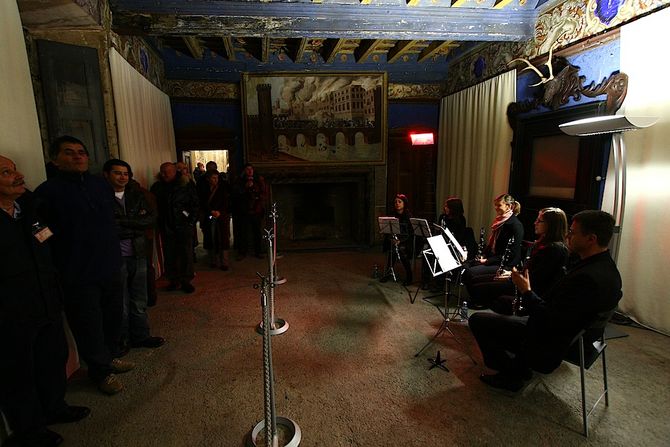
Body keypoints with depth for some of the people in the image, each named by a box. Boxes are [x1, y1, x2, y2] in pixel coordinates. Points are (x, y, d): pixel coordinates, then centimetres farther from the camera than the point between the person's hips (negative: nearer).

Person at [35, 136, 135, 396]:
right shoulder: (48, 191, -10)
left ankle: (111, 356, 41)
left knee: (113, 317, 18)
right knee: (89, 326, 9)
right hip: (79, 277, -5)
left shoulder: (102, 186, 8)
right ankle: (101, 371, 28)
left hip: (110, 269, 5)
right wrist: (62, 269, -12)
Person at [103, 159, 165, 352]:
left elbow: (151, 218, -3)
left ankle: (141, 336, 30)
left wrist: (125, 222, -13)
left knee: (140, 300, 14)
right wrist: (137, 225, -10)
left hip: (138, 255, 4)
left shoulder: (136, 195, 7)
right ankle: (121, 341, 26)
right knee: (121, 303, 9)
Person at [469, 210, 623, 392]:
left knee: (477, 319, -6)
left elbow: (550, 321, -29)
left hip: (552, 345, -10)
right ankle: (521, 365, 24)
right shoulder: (606, 267, 0)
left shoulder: (588, 278, -32)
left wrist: (526, 291, -16)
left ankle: (511, 375, 10)